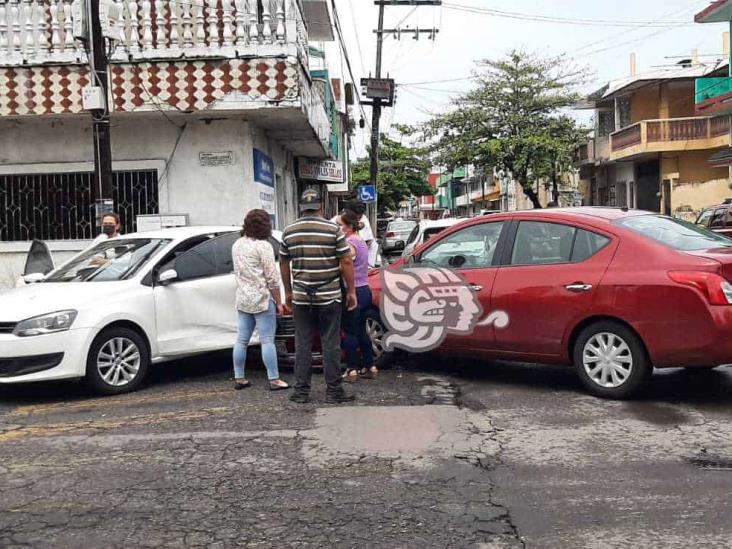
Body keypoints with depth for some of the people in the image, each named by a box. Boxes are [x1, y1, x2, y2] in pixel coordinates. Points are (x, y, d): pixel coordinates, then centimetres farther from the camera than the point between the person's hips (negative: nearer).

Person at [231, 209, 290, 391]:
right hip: (262, 299, -7)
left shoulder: (237, 245, 10)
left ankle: (239, 378, 19)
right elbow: (272, 278, -13)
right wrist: (278, 302, -7)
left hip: (242, 299, 7)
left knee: (242, 340, 12)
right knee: (267, 341, -3)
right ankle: (274, 380, 2)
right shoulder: (263, 246, -13)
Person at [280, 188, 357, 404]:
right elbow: (346, 261, -7)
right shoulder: (333, 229, -5)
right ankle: (334, 391, 9)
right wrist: (351, 291, 1)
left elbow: (284, 264, 10)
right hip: (329, 297, -2)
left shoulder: (289, 231, 4)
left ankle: (301, 391, 14)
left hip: (300, 298, 3)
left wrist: (288, 292, 21)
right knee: (330, 345, 4)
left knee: (302, 344, 9)